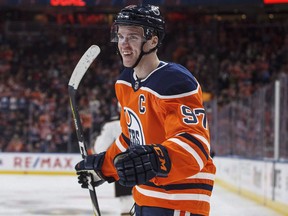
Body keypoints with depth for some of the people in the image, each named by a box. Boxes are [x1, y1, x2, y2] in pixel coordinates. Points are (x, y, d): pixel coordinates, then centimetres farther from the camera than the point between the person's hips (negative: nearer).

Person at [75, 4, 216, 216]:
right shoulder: (125, 83, 8)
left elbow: (194, 143, -32)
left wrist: (156, 159, -47)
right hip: (145, 198, 9)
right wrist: (104, 166, 24)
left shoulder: (175, 84, -22)